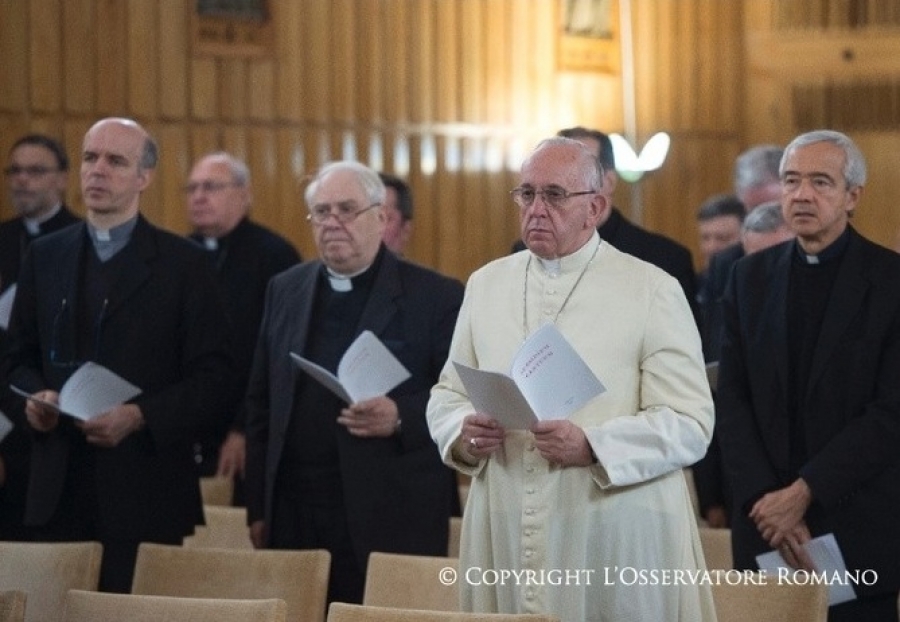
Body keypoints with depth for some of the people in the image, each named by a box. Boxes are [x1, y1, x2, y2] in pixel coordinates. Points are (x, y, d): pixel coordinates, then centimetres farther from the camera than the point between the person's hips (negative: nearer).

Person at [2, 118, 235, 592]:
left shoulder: (184, 264, 1)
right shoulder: (45, 257, 13)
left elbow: (211, 377, -2)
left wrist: (139, 416, -15)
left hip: (146, 491, -3)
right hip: (60, 490, 3)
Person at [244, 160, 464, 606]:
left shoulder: (436, 297, -1)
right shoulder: (285, 291, 14)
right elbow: (260, 403, 16)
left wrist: (400, 418, -20)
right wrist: (258, 507, 11)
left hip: (393, 524, -4)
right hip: (295, 519, 4)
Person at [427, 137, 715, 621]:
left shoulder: (653, 291, -3)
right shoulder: (485, 284, 12)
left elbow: (690, 425, -9)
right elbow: (448, 393, 16)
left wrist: (593, 447, -23)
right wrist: (463, 434, -7)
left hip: (614, 540, -4)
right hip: (505, 536, 4)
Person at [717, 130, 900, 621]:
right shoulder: (752, 276, 9)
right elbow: (732, 398, 4)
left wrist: (804, 492, -14)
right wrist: (763, 499, -8)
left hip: (858, 527, -3)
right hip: (765, 523, 3)